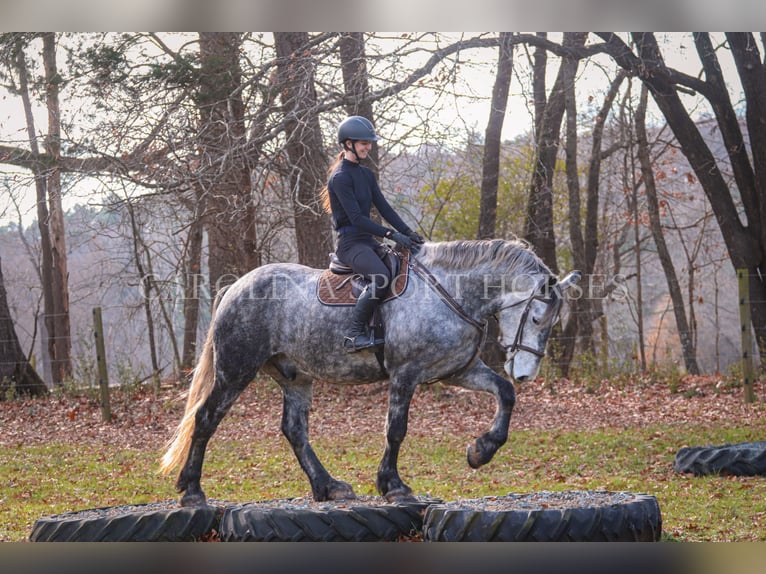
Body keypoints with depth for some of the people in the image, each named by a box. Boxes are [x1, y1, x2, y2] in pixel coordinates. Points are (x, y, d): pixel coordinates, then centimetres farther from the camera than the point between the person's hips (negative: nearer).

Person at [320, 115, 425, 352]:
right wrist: (391, 234, -23)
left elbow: (384, 208, 11)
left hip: (368, 239, 9)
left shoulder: (366, 174, 16)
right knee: (381, 277, -33)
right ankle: (355, 334, -24)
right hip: (350, 242, -9)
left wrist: (407, 232, -3)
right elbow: (356, 217, -18)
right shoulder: (340, 177, -11)